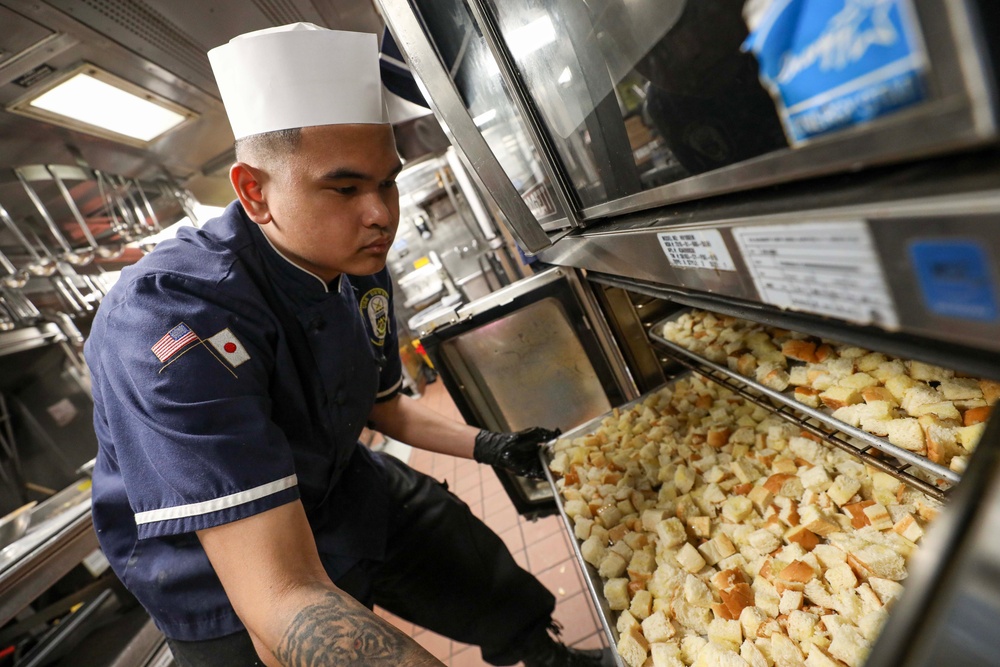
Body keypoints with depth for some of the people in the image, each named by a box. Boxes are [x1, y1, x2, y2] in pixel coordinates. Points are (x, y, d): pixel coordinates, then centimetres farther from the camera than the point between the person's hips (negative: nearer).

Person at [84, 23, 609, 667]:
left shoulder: (362, 271, -10)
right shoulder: (172, 317, -34)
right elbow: (281, 607, -40)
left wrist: (486, 444, -2)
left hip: (347, 490, 7)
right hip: (233, 594, -5)